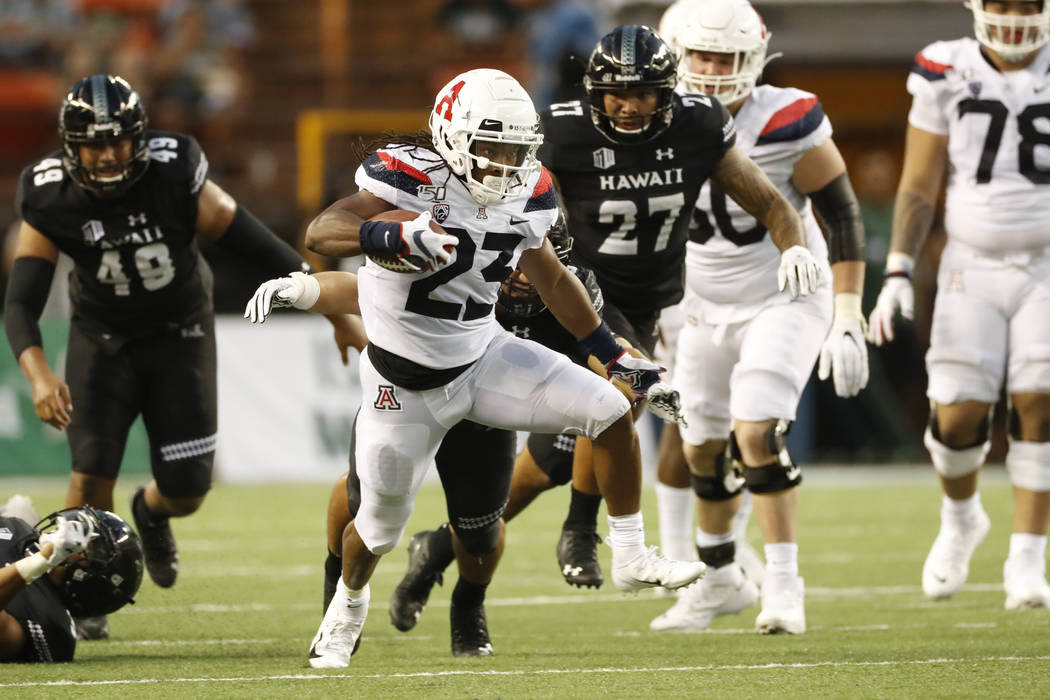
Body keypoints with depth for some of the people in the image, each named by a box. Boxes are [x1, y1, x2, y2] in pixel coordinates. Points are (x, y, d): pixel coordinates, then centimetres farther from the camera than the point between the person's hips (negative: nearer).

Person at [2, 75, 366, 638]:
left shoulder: (175, 178, -25)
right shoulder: (50, 200, -21)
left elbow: (261, 248, -19)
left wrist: (336, 313, -17)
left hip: (180, 333, 0)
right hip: (102, 334, 0)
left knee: (187, 491, -2)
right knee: (92, 470, -16)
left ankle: (151, 513, 37)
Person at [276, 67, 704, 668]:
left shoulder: (526, 195, -5)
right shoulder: (416, 179, -24)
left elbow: (551, 278, 11)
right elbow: (320, 234, -33)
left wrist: (621, 359, 12)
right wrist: (394, 238, -52)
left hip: (483, 357, 5)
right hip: (407, 385, -5)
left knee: (611, 412, -11)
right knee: (380, 526, 10)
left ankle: (632, 560, 2)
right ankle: (349, 606, 44)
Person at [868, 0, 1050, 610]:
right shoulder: (947, 76, -1)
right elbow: (918, 189, 4)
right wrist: (898, 273, -6)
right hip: (973, 269, 1)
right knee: (958, 416, -7)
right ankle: (961, 519, 24)